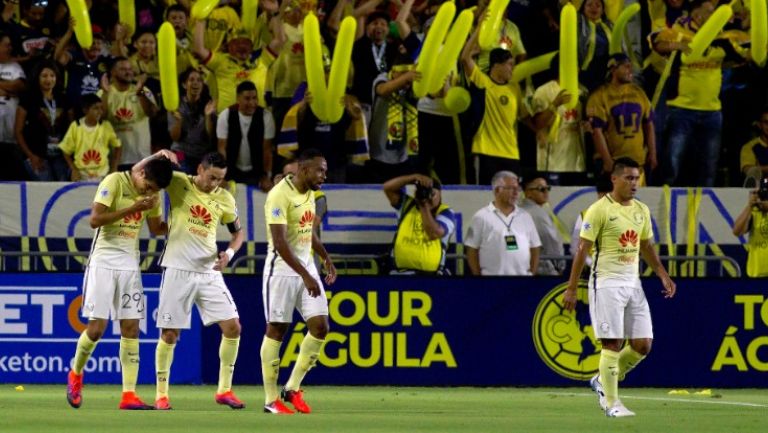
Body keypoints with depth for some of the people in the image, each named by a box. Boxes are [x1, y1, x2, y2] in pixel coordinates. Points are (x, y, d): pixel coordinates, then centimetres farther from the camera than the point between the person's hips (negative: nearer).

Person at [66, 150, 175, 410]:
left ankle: (129, 395, -2)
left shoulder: (153, 192, 7)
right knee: (97, 328, -8)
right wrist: (133, 208, -22)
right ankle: (75, 374, 19)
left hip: (130, 264, 5)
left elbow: (156, 228, 17)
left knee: (131, 328, -1)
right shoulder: (115, 182, -12)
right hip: (104, 260, -5)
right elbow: (95, 220, -19)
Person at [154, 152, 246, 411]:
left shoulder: (225, 199, 4)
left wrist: (229, 253, -3)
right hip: (178, 270, -3)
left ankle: (224, 390, 10)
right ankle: (161, 394, 10)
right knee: (170, 333, -2)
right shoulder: (178, 184, -4)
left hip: (209, 271, 3)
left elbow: (238, 232, 17)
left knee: (232, 327, -2)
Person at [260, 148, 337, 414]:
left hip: (306, 267, 8)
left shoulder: (309, 192, 9)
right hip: (282, 270, -8)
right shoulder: (280, 196, -19)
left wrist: (326, 258, 19)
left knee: (320, 327, -1)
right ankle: (271, 399, 6)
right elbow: (280, 242, -25)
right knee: (276, 330, -1)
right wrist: (306, 276, -28)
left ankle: (292, 389, 11)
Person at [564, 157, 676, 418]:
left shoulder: (641, 210, 12)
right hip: (607, 283, -7)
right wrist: (571, 289, -11)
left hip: (633, 283, 7)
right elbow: (582, 250, -9)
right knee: (612, 344, -7)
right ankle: (611, 403, 1)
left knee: (643, 344, 2)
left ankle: (603, 382, 22)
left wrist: (663, 275, 12)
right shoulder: (599, 210, -8)